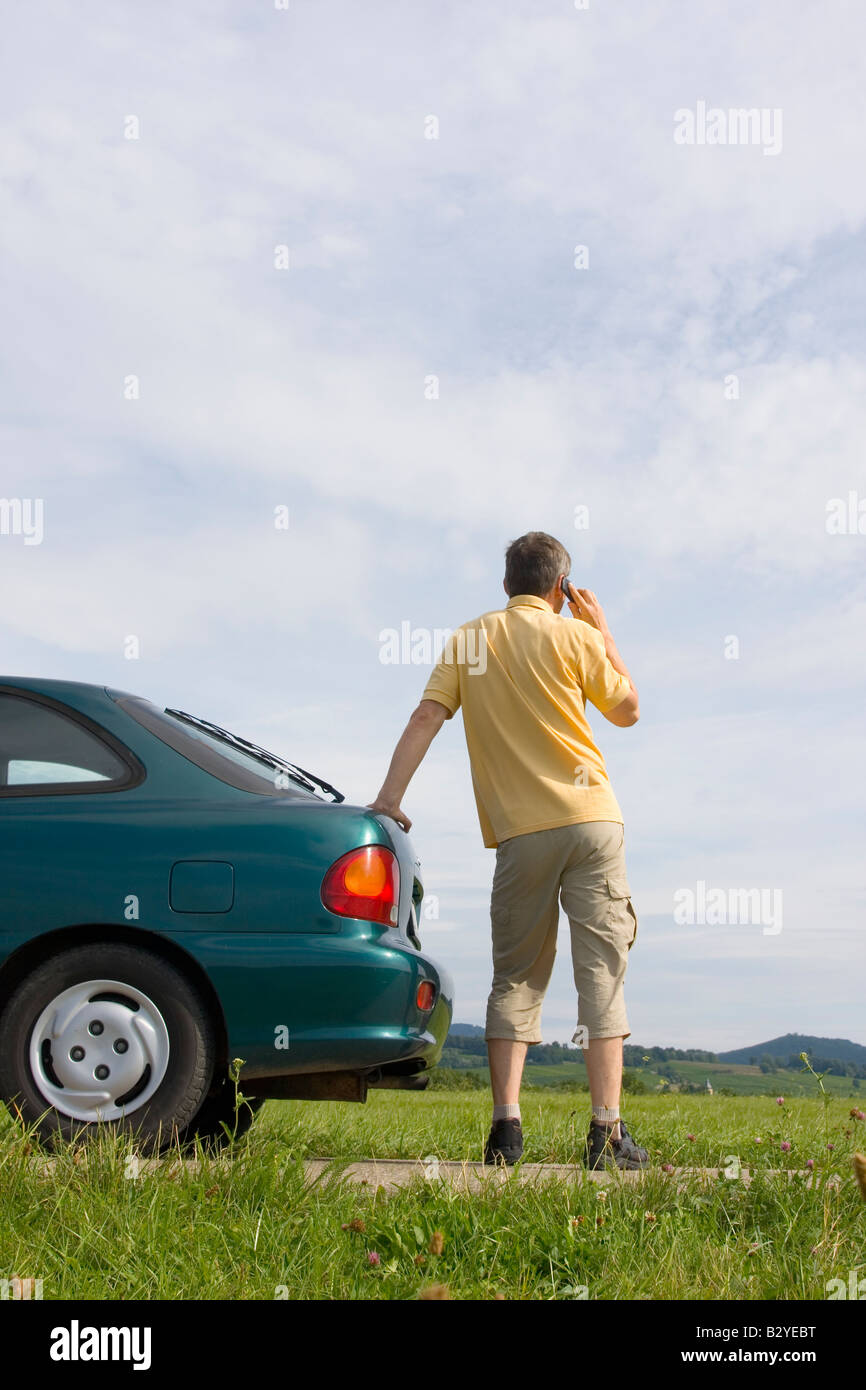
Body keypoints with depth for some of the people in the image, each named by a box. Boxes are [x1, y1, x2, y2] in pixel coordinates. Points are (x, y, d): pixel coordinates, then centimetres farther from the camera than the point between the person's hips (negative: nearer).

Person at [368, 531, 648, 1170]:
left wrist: (389, 797, -2)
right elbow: (627, 710, 15)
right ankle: (607, 1132, -4)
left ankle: (506, 1124, 2)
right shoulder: (573, 636, 3)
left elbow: (426, 717, 0)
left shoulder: (469, 639, 11)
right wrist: (604, 634, 22)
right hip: (591, 818, -2)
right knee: (601, 971, -1)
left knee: (516, 977, 9)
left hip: (521, 832, 2)